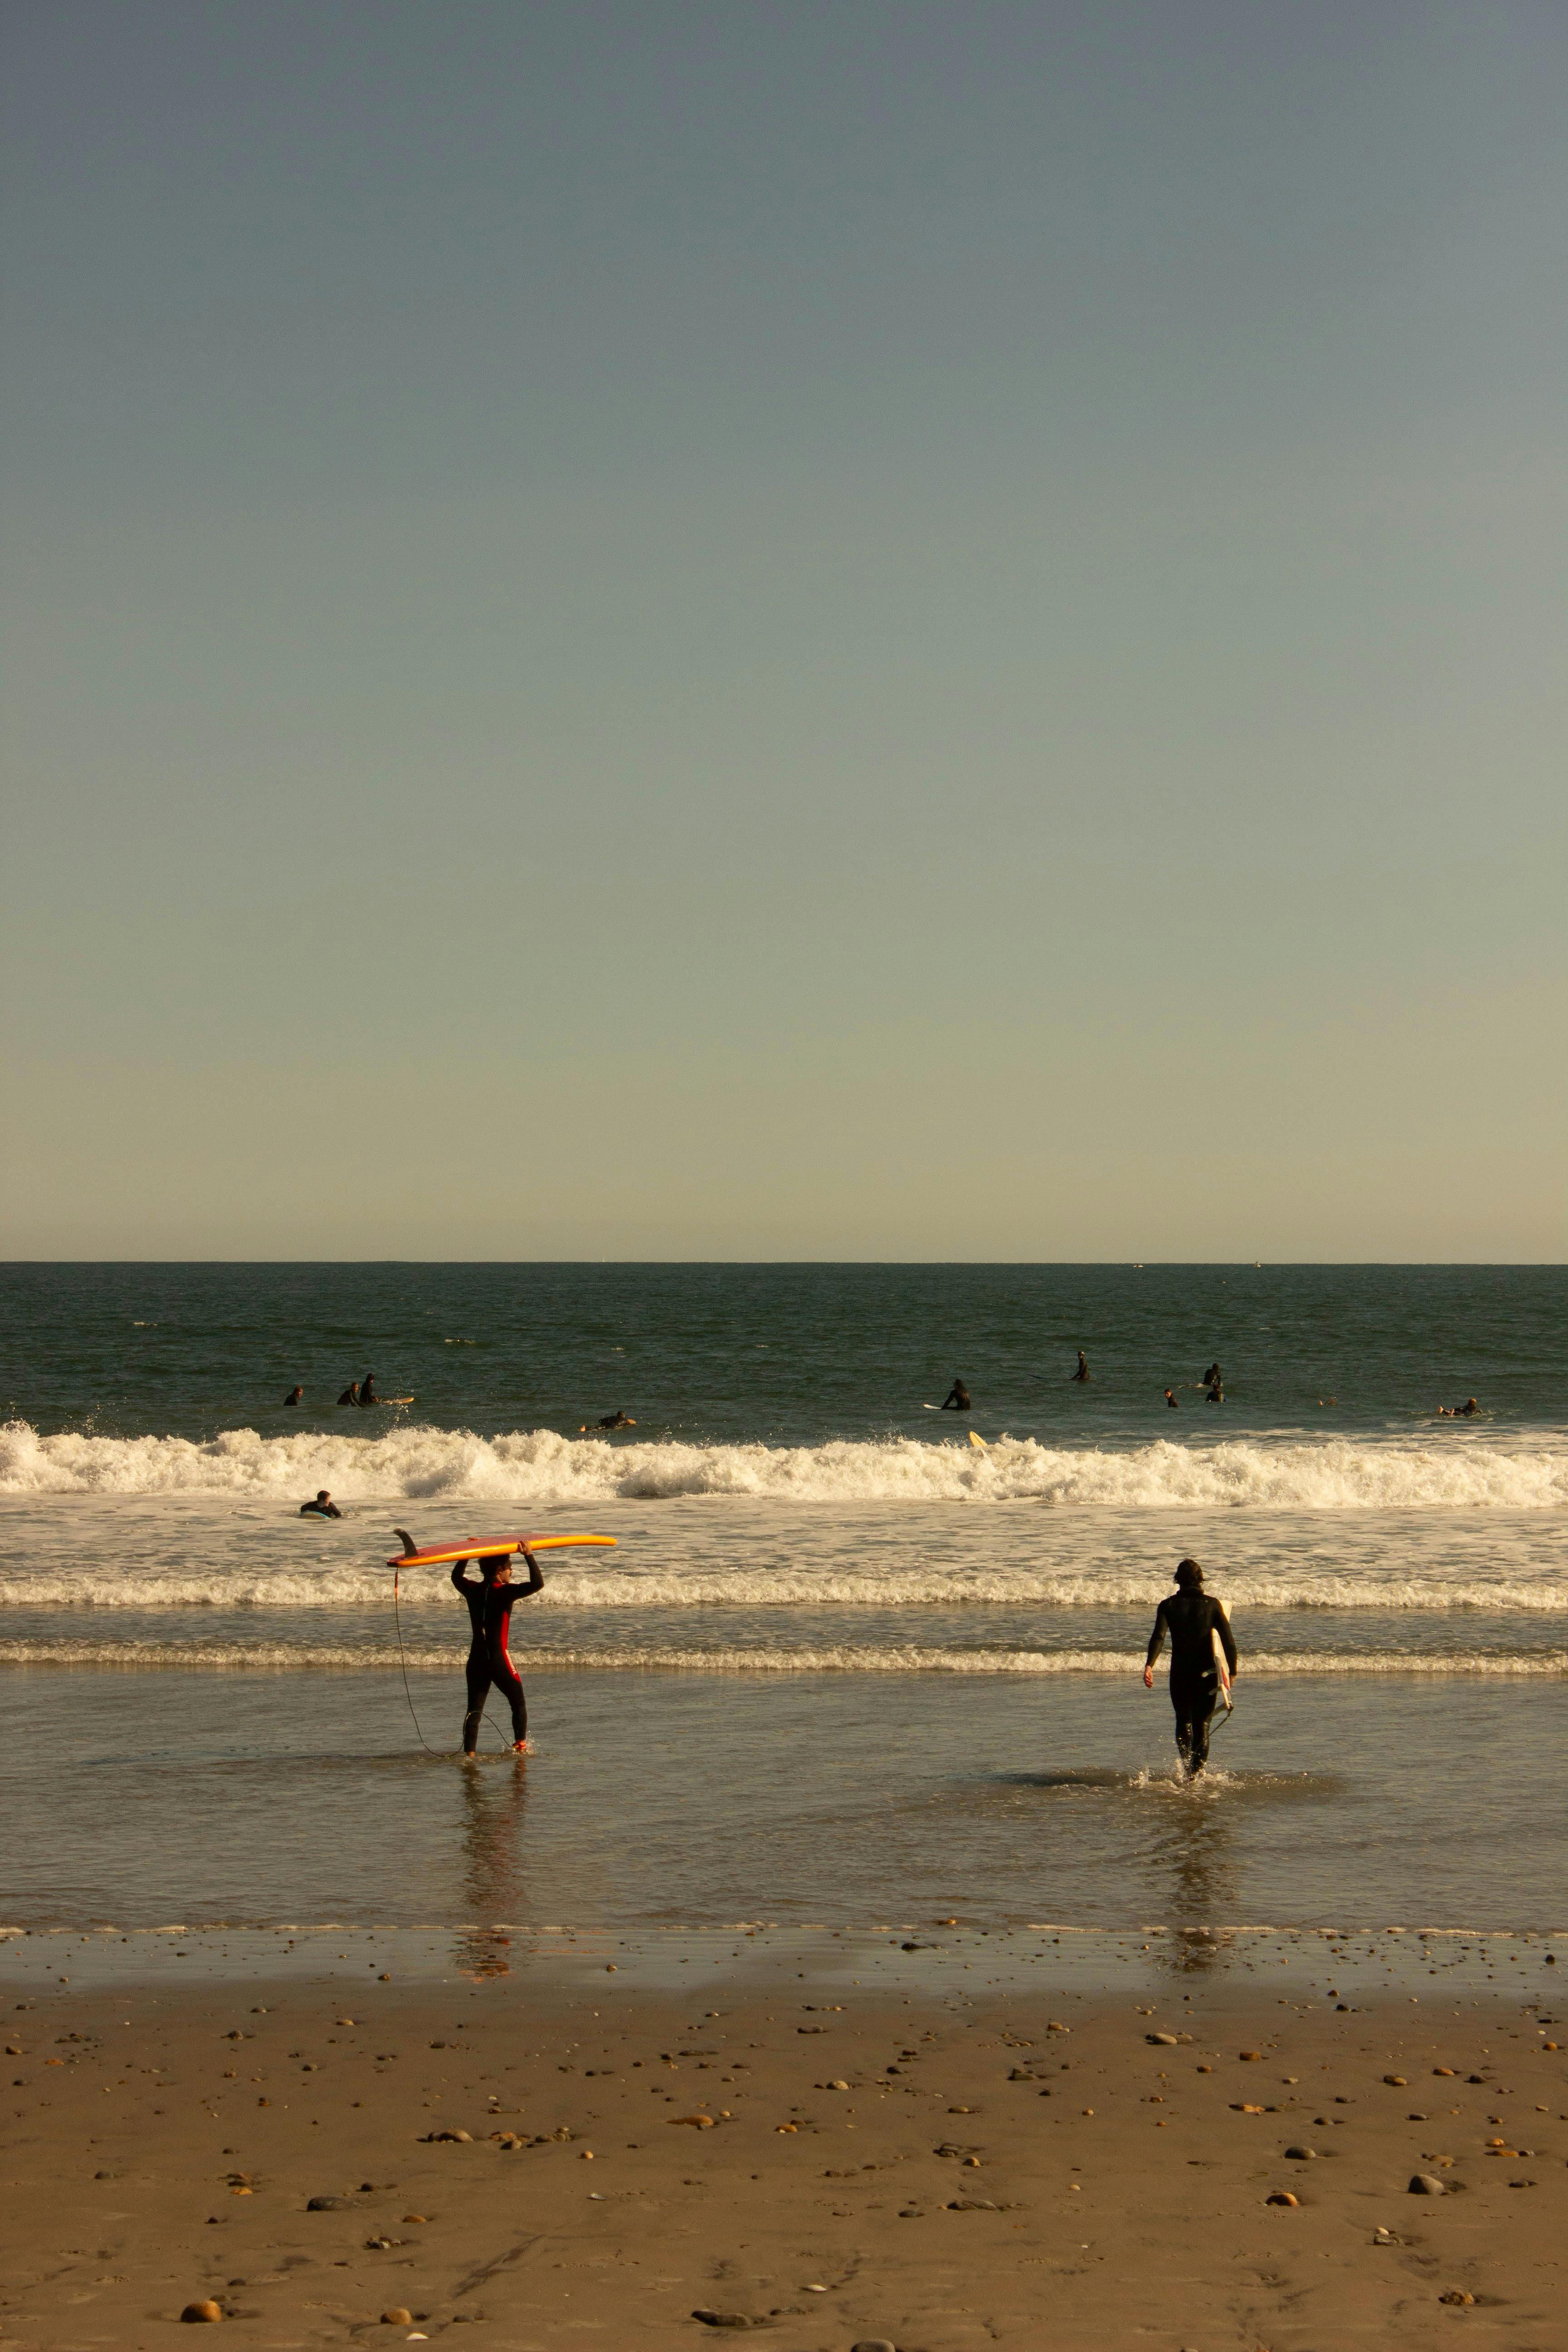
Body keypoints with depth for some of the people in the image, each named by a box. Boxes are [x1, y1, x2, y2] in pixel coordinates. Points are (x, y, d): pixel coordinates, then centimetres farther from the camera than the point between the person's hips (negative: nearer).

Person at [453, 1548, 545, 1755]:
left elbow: (456, 1577, 27)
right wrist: (529, 1556, -16)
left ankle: (469, 1753, -1)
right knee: (518, 1703, 15)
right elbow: (538, 1584, -22)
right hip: (498, 1658, -5)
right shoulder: (505, 1592, -12)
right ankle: (521, 1744, 17)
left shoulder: (473, 1591, 5)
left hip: (476, 1659, 5)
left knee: (474, 1709, 6)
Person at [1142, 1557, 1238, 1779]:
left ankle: (1187, 1767, 1)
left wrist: (1149, 1665, -26)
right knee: (1202, 1723, 9)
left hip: (1180, 1672, 0)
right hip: (1207, 1672, 0)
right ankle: (1197, 1770, -2)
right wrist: (1232, 1672, 3)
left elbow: (1158, 1637, -16)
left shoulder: (1168, 1605, -1)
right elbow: (1229, 1640, -5)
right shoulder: (1212, 1604, -1)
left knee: (1183, 1721, 17)